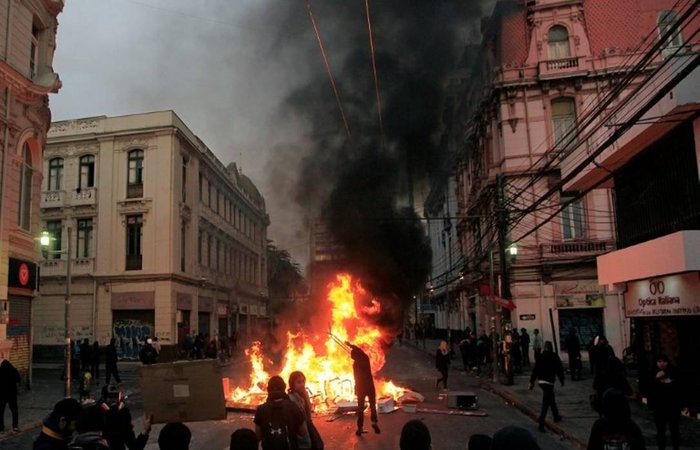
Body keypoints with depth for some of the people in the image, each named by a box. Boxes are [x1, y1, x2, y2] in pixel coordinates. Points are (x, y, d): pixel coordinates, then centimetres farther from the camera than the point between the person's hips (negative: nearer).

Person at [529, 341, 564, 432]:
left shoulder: (540, 357, 5)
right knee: (546, 403, -7)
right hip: (549, 381, -5)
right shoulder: (554, 357, -5)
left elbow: (535, 370, 4)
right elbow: (560, 369, 0)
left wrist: (532, 382, 7)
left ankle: (556, 416, 42)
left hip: (540, 381, 5)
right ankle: (541, 423, -13)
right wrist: (562, 380, 13)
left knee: (551, 399, 26)